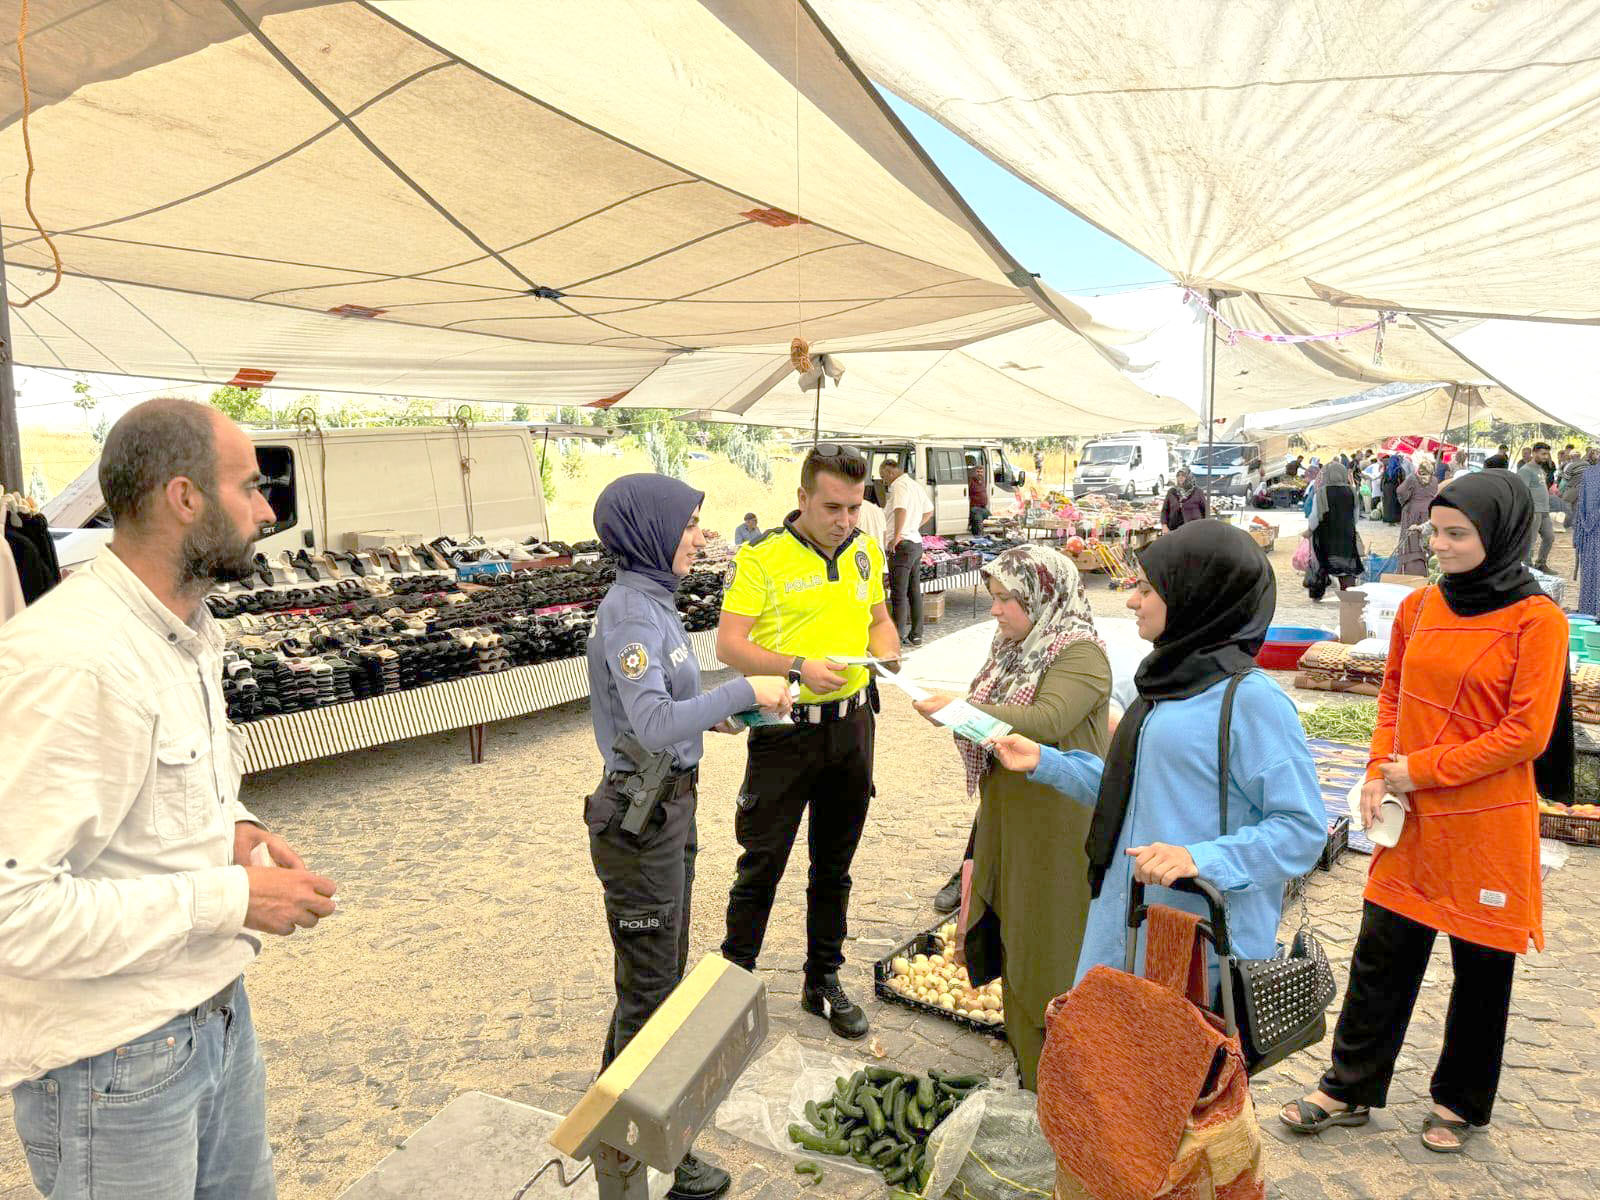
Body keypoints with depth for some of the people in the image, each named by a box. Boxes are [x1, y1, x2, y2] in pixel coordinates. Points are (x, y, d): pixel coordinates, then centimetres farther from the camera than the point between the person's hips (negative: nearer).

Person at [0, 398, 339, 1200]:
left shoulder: (191, 634, 5)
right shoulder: (68, 660, -27)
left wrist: (234, 831, -1)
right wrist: (231, 897, -23)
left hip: (217, 1011, 9)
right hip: (114, 1062, -8)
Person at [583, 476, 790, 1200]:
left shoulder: (650, 600, 7)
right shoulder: (630, 611, -23)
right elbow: (654, 726, -33)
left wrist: (716, 715, 4)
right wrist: (745, 691, -27)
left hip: (669, 802, 10)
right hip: (642, 813, -10)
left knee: (663, 971, 25)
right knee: (651, 985, 7)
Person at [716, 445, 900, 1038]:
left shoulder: (866, 551, 5)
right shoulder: (762, 557, -12)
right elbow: (729, 643, -15)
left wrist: (888, 649, -2)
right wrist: (797, 668, -27)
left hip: (852, 724, 5)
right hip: (785, 729, -5)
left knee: (834, 865, 16)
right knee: (762, 864, 3)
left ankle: (823, 982, 32)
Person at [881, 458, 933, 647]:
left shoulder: (900, 486, -14)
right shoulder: (916, 485, 17)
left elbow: (901, 509, -32)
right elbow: (929, 510, 30)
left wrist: (896, 536, -28)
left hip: (902, 545, -10)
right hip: (917, 543, 10)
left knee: (898, 594, -5)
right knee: (915, 592, 13)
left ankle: (897, 637, -2)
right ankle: (916, 635, 19)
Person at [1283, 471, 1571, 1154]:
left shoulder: (1536, 619, -11)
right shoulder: (1419, 609, 4)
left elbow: (1527, 733, -14)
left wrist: (1422, 769, -15)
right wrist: (1380, 774, -1)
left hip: (1488, 825, -5)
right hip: (1411, 817, 5)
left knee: (1481, 968, 13)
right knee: (1380, 956, 11)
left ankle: (1460, 1104, 33)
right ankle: (1349, 1091, 26)